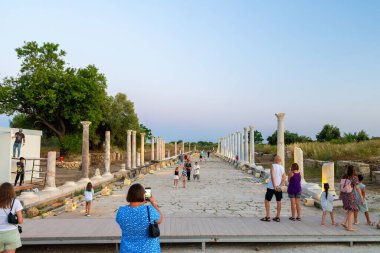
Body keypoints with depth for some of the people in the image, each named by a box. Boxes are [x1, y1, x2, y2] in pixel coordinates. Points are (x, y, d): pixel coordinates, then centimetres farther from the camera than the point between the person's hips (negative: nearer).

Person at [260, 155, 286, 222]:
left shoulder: (273, 166, -10)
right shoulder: (282, 168, 4)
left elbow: (272, 176, -20)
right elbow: (284, 178, -4)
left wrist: (274, 186, -19)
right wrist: (280, 186, -11)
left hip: (271, 187, -4)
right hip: (279, 188, 5)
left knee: (267, 200, 6)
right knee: (279, 201, 13)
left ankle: (267, 217, 5)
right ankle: (277, 217, 16)